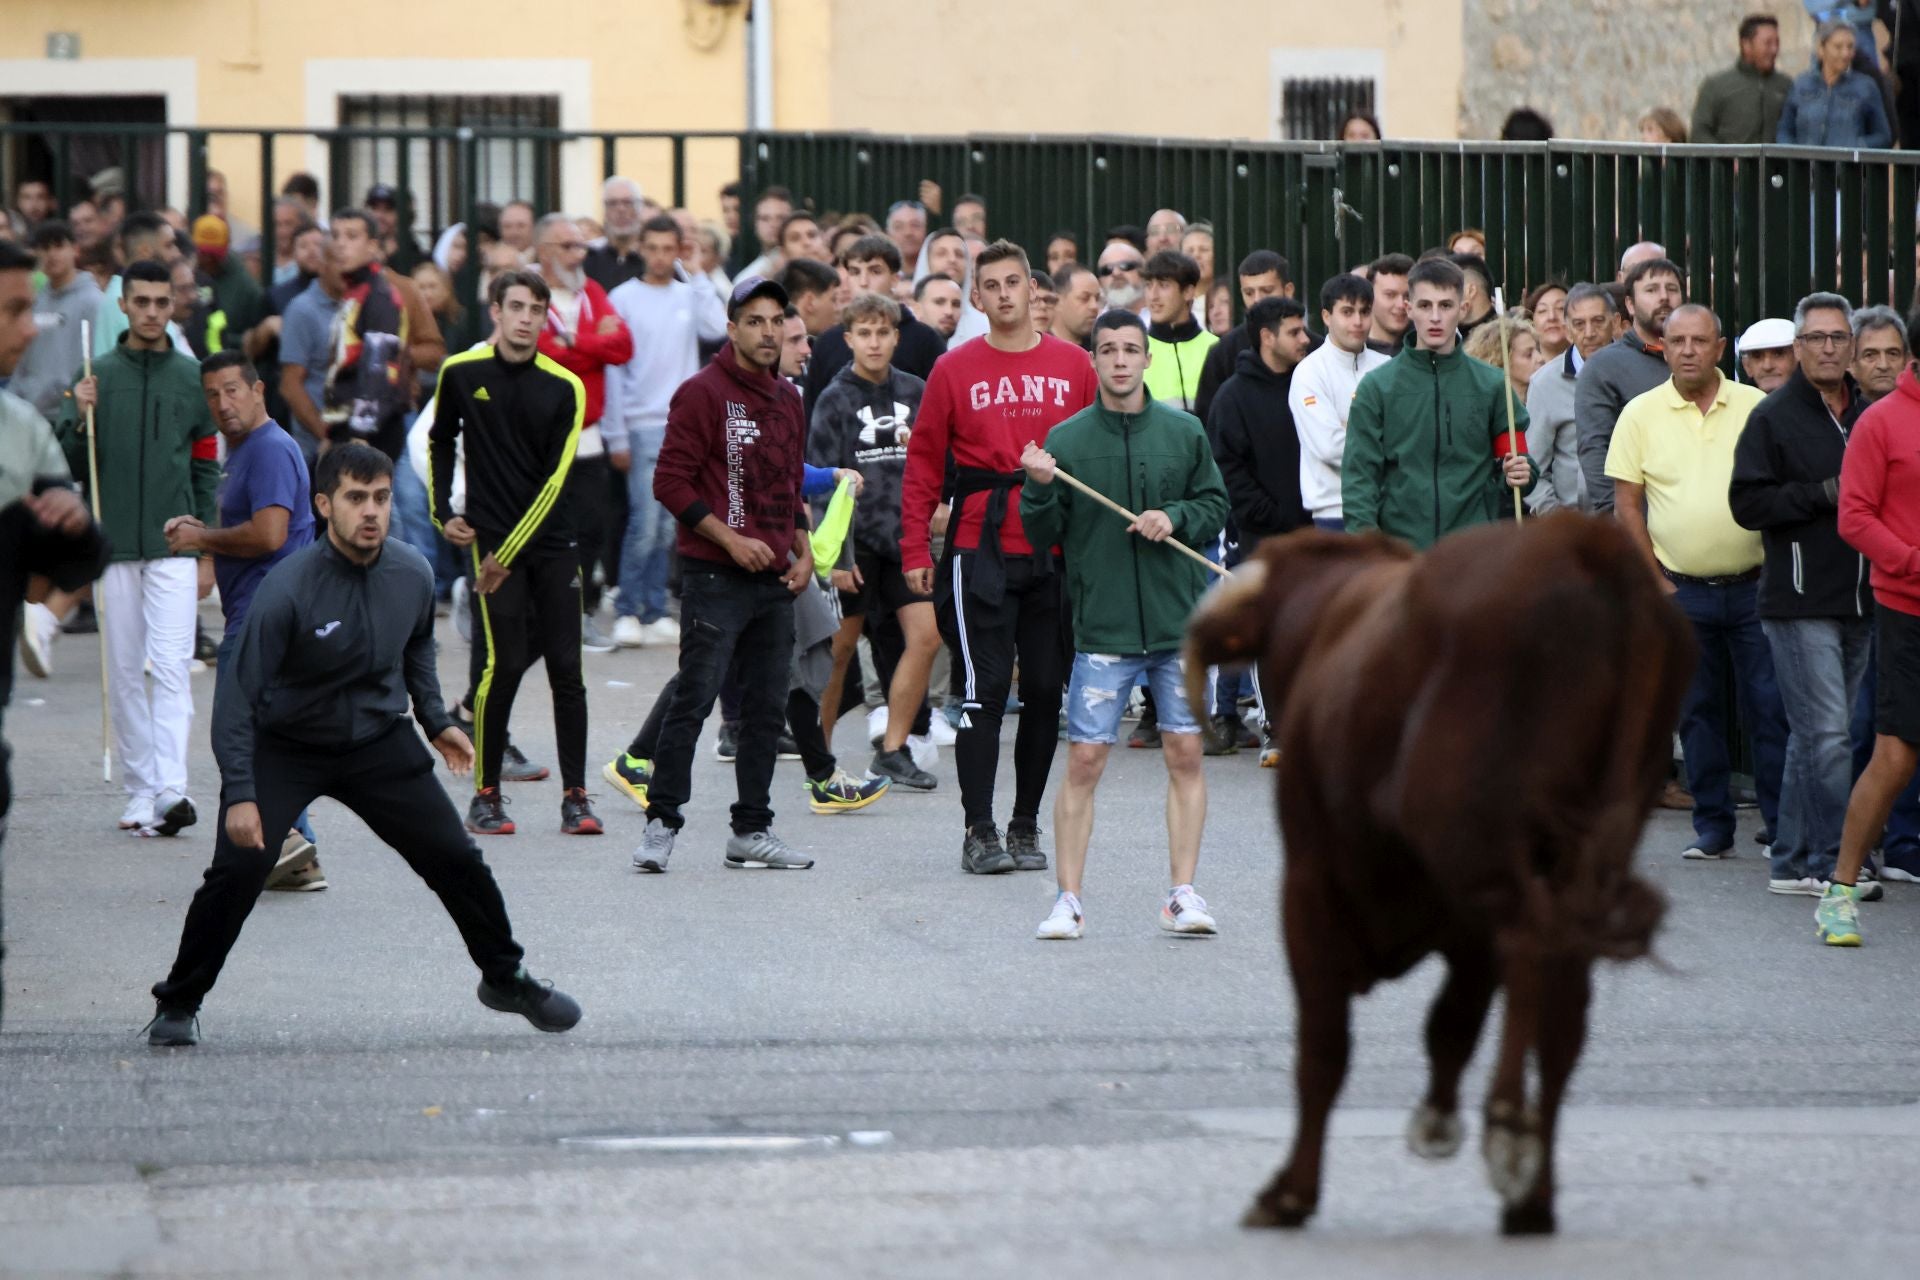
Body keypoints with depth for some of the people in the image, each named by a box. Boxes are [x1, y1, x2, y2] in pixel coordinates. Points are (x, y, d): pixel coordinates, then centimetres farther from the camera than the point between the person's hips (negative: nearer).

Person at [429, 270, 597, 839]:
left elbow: (555, 479, -8)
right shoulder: (461, 373, 0)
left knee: (566, 667, 0)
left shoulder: (564, 387, -5)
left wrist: (509, 553, -12)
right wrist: (444, 514, 10)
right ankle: (485, 796, 1)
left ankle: (575, 797, 7)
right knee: (505, 663, -10)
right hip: (490, 537, -1)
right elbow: (440, 442, 18)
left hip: (552, 541, 1)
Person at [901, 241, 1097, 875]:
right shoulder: (955, 370, 3)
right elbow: (923, 462, 4)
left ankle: (1026, 826, 15)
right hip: (979, 553, -2)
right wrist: (916, 549, -3)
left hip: (1055, 553, 2)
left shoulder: (1074, 366, 7)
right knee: (983, 690, -5)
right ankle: (979, 830, -2)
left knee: (1045, 690, 5)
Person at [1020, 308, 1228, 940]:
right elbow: (1044, 533, 3)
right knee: (1084, 761, -4)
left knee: (1185, 753, 2)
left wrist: (1176, 517, -8)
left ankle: (1182, 894, 9)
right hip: (1102, 627, -2)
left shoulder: (1184, 432, 4)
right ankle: (1068, 899, 1)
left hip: (1180, 623, 2)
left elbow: (1216, 507, 10)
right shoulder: (1066, 439, 0)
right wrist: (1039, 489, -16)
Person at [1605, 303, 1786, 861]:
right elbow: (1627, 505, 3)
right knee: (1697, 711, 5)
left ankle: (1784, 825, 3)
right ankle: (1712, 825, 13)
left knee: (1772, 708, -2)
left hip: (1753, 584, -1)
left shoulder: (1755, 407, 2)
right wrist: (1657, 585, -1)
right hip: (1682, 588, 1)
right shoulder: (1641, 413, 1)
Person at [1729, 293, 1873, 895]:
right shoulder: (1773, 417, -3)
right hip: (1800, 602, -6)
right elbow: (1747, 503, -10)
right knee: (1827, 734, -11)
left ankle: (1792, 863, 17)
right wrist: (1824, 495, -17)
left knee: (1813, 736, 11)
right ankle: (1833, 863, -8)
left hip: (1857, 601, 6)